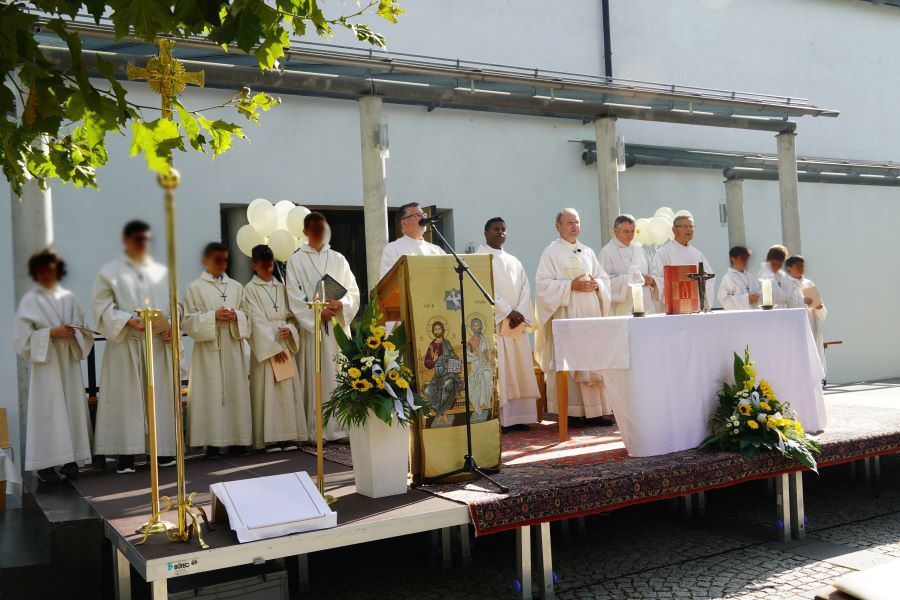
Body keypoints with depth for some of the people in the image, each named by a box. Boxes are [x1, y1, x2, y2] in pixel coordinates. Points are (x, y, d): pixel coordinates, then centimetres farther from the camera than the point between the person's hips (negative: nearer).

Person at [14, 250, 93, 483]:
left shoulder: (69, 298, 12)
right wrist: (52, 332, -16)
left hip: (69, 361, 4)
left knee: (72, 407, 2)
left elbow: (82, 328, 12)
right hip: (45, 361, -4)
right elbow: (24, 335, -5)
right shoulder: (30, 301, 1)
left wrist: (73, 332, -9)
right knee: (48, 410, -7)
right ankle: (45, 464, -3)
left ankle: (70, 460, 7)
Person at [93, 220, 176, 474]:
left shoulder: (162, 272, 14)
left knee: (160, 395, 4)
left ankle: (162, 450, 11)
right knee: (126, 397, -4)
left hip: (158, 344, 3)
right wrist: (130, 321, -19)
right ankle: (126, 455, 0)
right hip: (126, 344, -3)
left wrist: (170, 327, -5)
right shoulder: (110, 272, 4)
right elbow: (103, 308, -4)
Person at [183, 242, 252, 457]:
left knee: (235, 390, 3)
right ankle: (213, 441, -2)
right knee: (211, 392, -5)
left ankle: (236, 439, 8)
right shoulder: (194, 288, 3)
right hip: (208, 349, -3)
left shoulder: (236, 287, 13)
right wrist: (213, 317, -15)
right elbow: (189, 321, -2)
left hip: (232, 349, 3)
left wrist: (236, 317, -9)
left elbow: (247, 318, 13)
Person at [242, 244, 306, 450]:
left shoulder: (281, 287, 15)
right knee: (268, 391, -7)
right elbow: (257, 322, -8)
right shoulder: (250, 290, 0)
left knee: (289, 389, 2)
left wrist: (290, 329, -8)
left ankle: (288, 436, 5)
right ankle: (270, 437, -5)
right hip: (265, 346, -5)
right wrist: (274, 348, -14)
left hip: (286, 344, 5)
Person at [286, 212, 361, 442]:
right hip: (312, 326, -2)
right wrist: (317, 313, -14)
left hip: (338, 326, 3)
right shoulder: (296, 261, 6)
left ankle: (341, 427, 3)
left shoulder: (338, 259, 13)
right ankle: (318, 430, -1)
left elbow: (353, 291, 8)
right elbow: (295, 298, -3)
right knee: (317, 378, -4)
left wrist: (341, 304, -12)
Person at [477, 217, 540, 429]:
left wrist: (520, 313, -7)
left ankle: (518, 416, 6)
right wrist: (508, 312, -14)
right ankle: (496, 418, -7)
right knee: (497, 371, -9)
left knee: (519, 370, 2)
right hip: (493, 323, -6)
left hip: (516, 324, 6)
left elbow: (525, 288, 11)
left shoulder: (513, 261, 20)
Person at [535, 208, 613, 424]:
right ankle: (570, 412, -2)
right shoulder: (551, 252, 1)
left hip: (590, 313, 5)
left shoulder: (588, 252, 18)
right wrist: (571, 285, -15)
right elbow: (543, 283, -8)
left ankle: (595, 410, 2)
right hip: (566, 315, -5)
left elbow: (604, 278, 20)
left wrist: (596, 284, -3)